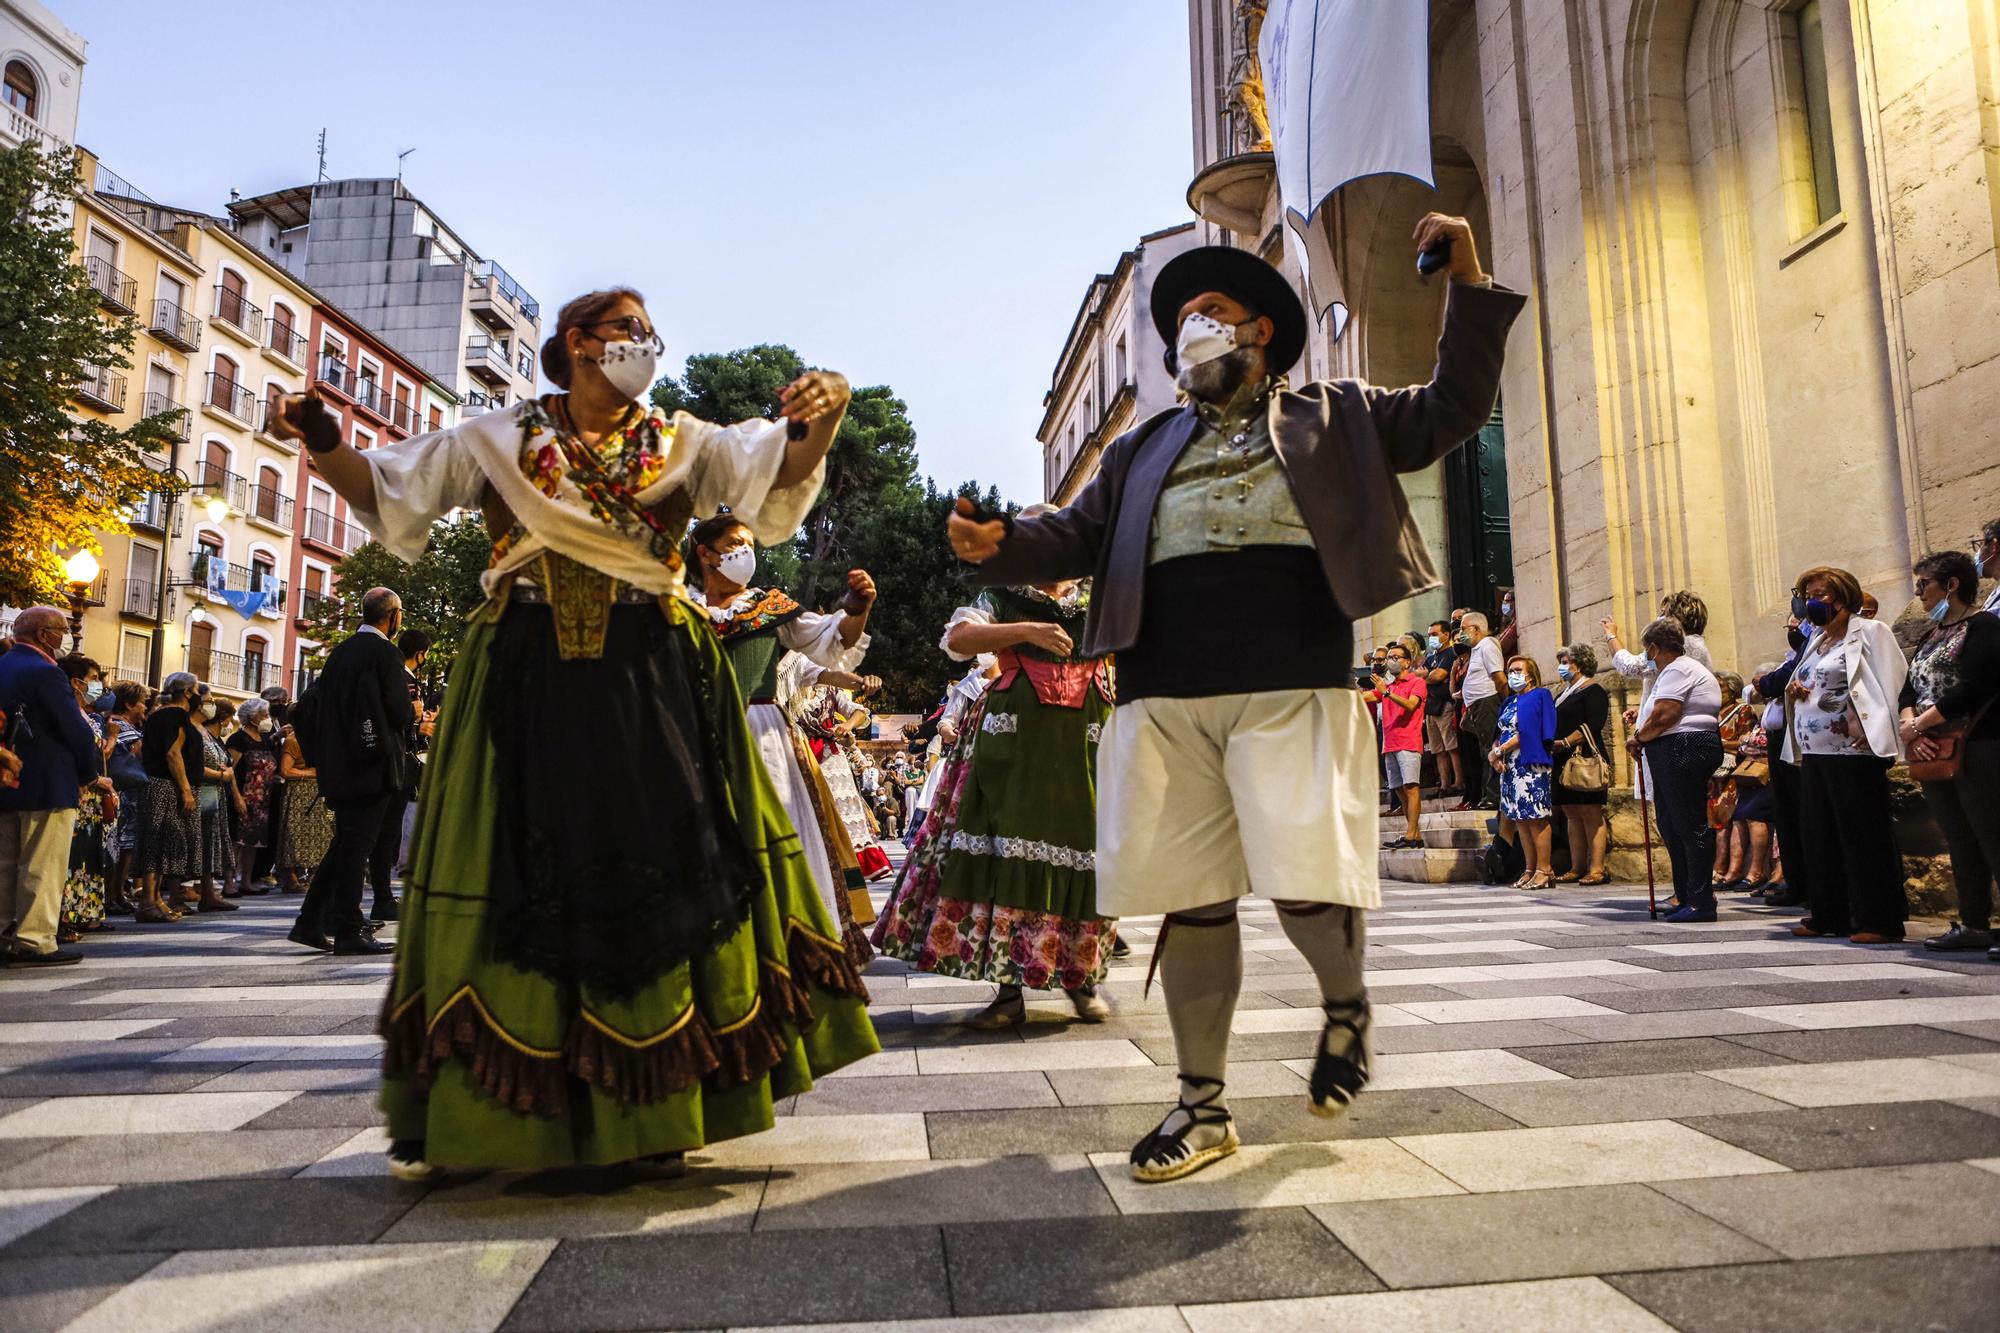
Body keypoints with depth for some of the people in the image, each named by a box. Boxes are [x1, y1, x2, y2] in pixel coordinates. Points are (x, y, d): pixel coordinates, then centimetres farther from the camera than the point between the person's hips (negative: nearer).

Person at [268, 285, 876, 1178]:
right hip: (527, 678, 0)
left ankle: (657, 1105, 13)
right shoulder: (497, 440, 8)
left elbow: (782, 470, -5)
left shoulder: (681, 443, 9)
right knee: (518, 871, 2)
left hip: (653, 680, 1)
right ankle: (445, 1113, 17)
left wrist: (821, 416, -26)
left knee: (659, 865, 0)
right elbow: (385, 492, 9)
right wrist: (326, 444, -10)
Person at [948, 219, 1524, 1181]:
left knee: (1309, 888, -13)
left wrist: (1468, 286, 3)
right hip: (1164, 699, 3)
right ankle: (1203, 1106, 19)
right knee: (1193, 901, 5)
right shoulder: (1144, 448, 24)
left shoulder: (1335, 417, 19)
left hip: (1293, 689, -3)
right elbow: (1079, 535, 17)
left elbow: (1450, 412, 14)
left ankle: (1344, 1006, 24)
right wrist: (1000, 544, -3)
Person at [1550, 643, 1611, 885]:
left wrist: (1565, 742, -19)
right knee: (1571, 813, 7)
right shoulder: (1564, 694, 23)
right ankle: (1577, 867, 9)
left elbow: (1593, 724, -16)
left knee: (1590, 813, -9)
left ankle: (1597, 869, -8)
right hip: (1563, 761, 9)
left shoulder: (1592, 691, -3)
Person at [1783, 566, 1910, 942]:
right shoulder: (1815, 641, 19)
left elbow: (1892, 683, -11)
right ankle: (1829, 915, 19)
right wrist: (1793, 692, 4)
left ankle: (1879, 921, 3)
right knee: (1819, 836, 10)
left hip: (1855, 751, -8)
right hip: (1815, 753, 8)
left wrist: (1883, 743, -18)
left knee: (1864, 837, -3)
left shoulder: (1869, 632, -4)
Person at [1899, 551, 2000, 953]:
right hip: (1934, 754, 8)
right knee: (1961, 844, 11)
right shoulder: (1932, 635, 18)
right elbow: (1910, 688, 13)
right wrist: (1912, 727, -6)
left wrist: (1916, 726, -14)